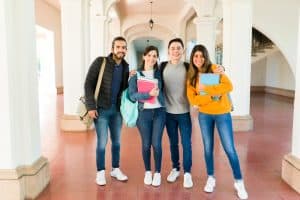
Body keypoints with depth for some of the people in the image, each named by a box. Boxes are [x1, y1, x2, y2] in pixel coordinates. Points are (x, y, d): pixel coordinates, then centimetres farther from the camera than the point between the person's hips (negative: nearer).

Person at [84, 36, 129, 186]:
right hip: (101, 109, -5)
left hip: (117, 109, 5)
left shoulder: (125, 66, 5)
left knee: (116, 141, 13)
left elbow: (125, 88, 10)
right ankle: (100, 172, 19)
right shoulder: (100, 62, -11)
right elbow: (88, 85, -12)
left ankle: (115, 169, 29)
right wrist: (91, 107, -16)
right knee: (102, 142, 1)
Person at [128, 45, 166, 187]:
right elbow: (132, 95, -10)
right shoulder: (136, 75, 0)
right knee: (146, 144, 6)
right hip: (143, 113, -1)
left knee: (156, 143, 0)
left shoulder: (160, 73, 6)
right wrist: (149, 94, -22)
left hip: (159, 112, 1)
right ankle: (147, 172, 25)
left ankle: (157, 173, 18)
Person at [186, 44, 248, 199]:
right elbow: (192, 99, -9)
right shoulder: (191, 76, 1)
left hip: (222, 114, -3)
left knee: (229, 149, 1)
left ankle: (239, 182, 18)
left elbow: (228, 86, -20)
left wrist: (206, 89, -22)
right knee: (208, 148, 12)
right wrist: (212, 96, -20)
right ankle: (211, 178, 30)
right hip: (204, 115, 3)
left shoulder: (214, 69, -8)